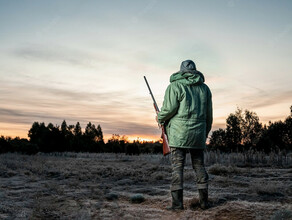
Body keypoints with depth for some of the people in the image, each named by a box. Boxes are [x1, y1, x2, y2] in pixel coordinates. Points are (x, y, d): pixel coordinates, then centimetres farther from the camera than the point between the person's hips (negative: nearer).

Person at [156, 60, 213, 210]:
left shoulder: (175, 86, -3)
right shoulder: (204, 88, 13)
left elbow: (170, 109, -11)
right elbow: (209, 114, 15)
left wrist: (160, 118, 9)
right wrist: (206, 133, 24)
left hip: (179, 133, -4)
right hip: (198, 133, 5)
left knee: (177, 166, -3)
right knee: (199, 166, 11)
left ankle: (177, 202, -5)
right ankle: (204, 201, 13)